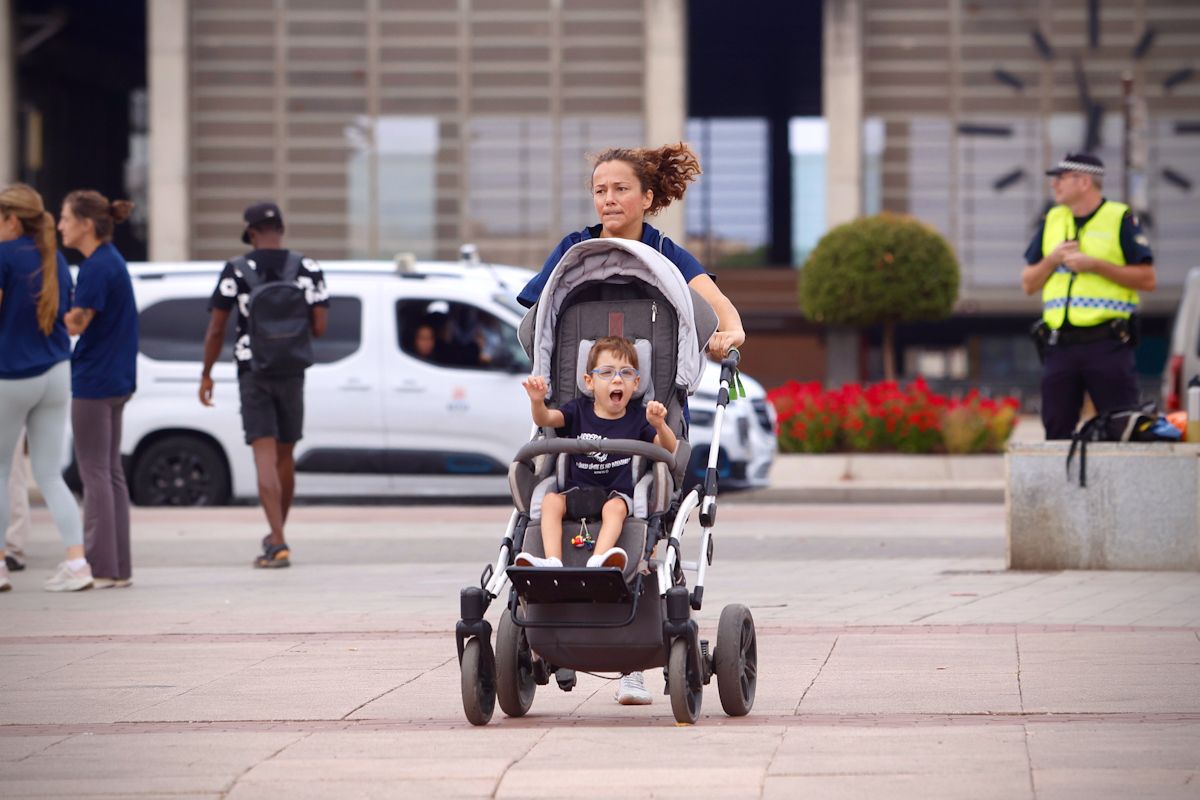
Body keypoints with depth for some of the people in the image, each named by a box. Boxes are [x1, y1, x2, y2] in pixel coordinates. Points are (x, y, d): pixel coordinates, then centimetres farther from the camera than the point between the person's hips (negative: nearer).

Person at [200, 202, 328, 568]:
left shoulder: (236, 271, -6)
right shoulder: (308, 270, -2)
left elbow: (215, 330, -6)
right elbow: (319, 328, -4)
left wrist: (206, 374, 6)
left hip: (253, 373, -3)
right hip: (292, 373, 3)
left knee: (265, 456, -7)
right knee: (285, 455, 17)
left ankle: (278, 543, -20)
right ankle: (276, 534, 32)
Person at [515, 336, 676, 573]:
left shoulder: (637, 418, 9)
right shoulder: (579, 410, 13)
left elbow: (669, 448, 1)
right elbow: (545, 419, -2)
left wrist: (659, 425, -21)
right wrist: (537, 401, -26)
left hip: (618, 493, -2)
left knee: (614, 508, -34)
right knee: (551, 501, -26)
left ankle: (598, 561, -56)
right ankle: (552, 562, -40)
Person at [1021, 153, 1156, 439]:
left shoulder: (1120, 219, 0)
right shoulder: (1052, 221, 16)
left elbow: (1147, 280, -5)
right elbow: (1028, 284, 17)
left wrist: (1094, 265, -11)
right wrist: (1052, 260, -2)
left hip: (1108, 345, -5)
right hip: (1059, 347, 5)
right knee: (1057, 431, 5)